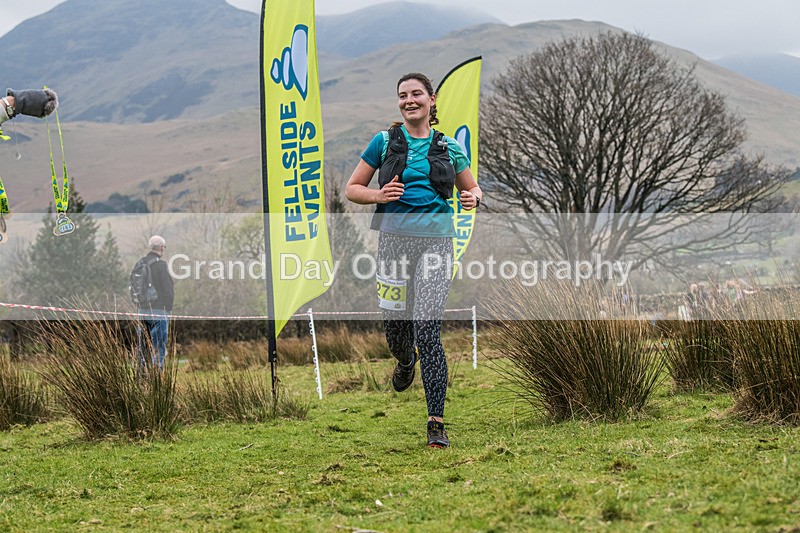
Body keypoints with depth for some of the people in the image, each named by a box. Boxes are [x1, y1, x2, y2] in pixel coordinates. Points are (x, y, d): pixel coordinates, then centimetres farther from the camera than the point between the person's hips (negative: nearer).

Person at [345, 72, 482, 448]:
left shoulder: (449, 147, 9)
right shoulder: (384, 142, 7)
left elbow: (471, 188, 22)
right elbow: (352, 189, 10)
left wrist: (473, 198, -2)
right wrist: (379, 195, -10)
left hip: (435, 242, -1)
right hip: (394, 240, 1)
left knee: (427, 331, -13)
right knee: (395, 326, 9)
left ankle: (436, 424, -10)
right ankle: (405, 362, 49)